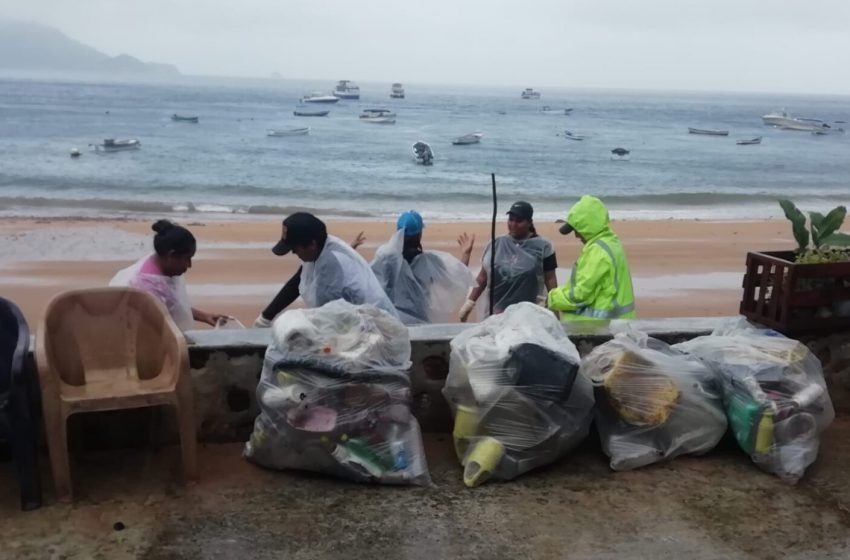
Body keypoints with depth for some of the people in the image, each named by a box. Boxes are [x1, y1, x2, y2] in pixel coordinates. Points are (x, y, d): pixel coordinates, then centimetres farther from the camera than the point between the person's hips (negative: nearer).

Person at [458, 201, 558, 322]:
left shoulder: (542, 247, -1)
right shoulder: (496, 244, 7)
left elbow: (550, 280, 0)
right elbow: (483, 277, 12)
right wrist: (470, 303, 8)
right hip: (494, 313, 3)